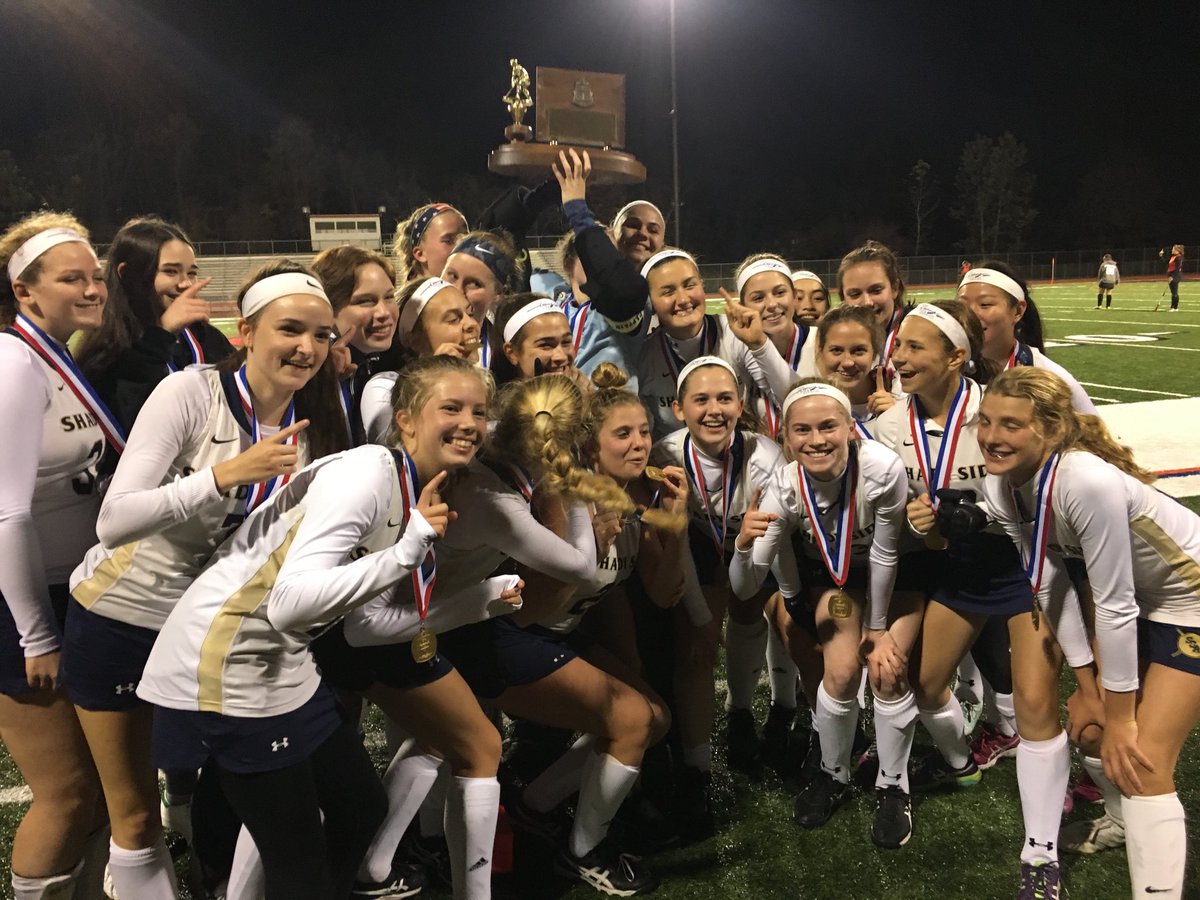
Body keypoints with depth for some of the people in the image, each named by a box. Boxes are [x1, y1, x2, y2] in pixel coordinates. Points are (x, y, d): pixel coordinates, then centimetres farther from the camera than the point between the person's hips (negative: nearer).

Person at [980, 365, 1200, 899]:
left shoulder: (1087, 481, -36)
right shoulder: (999, 487, -14)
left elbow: (1114, 605, -29)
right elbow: (1044, 589, -7)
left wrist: (1122, 718, -18)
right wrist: (1089, 685, -3)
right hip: (1137, 599, 7)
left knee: (1142, 759, -13)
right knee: (1088, 726, 13)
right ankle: (1125, 820, 43)